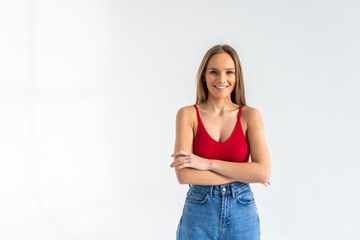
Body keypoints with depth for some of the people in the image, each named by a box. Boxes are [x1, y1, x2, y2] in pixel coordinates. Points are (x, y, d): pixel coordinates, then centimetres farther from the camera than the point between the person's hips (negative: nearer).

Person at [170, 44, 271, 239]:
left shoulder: (250, 115, -3)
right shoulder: (188, 114, -5)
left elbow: (264, 172, -13)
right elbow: (183, 175, -15)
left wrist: (207, 163, -17)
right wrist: (245, 174, -14)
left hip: (242, 216, 1)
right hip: (198, 215, -1)